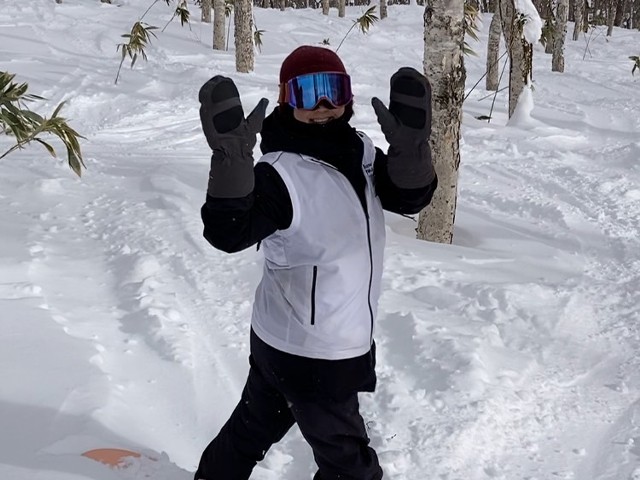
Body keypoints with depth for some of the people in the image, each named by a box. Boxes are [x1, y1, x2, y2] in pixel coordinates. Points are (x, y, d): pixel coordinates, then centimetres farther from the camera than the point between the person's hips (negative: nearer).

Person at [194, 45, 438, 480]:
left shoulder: (360, 151, -2)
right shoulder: (281, 171, -25)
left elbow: (407, 197, -7)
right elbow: (230, 232, -35)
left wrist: (411, 145, -25)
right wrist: (232, 156, -50)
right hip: (309, 353, -7)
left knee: (257, 423, 29)